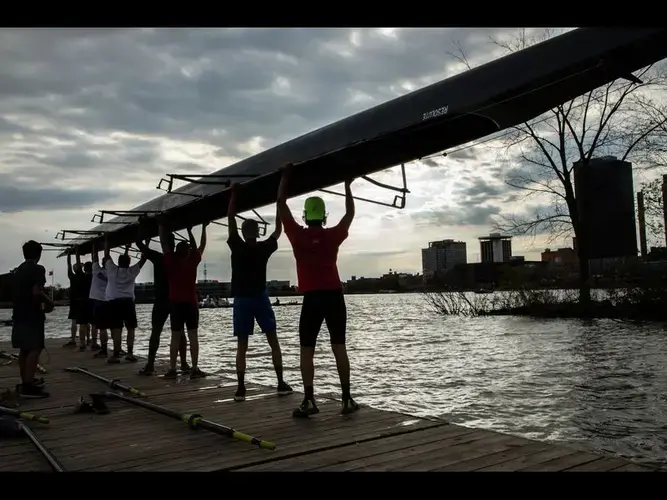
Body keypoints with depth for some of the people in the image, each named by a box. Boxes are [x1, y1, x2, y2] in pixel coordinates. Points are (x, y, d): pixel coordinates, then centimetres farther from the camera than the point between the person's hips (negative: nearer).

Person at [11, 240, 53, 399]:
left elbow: (16, 293, 21)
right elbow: (36, 292, -22)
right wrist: (49, 302, -5)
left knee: (24, 349, 14)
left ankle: (25, 382, 21)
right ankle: (28, 386, -15)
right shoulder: (37, 269, -10)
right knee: (34, 349, -10)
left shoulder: (17, 271, 17)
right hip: (32, 315, -9)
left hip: (19, 314, 9)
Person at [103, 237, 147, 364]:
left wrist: (106, 240, 18)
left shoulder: (112, 270, 2)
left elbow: (106, 255, 9)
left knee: (116, 329, -6)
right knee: (130, 328, 7)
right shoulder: (132, 271, 3)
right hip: (128, 301, 1)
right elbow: (143, 258, 7)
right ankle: (130, 353, 2)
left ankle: (116, 355, -10)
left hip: (114, 302, 0)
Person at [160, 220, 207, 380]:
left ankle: (172, 369, 0)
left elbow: (164, 243, 6)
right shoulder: (192, 261, -4)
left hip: (175, 303, 1)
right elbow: (202, 246, 8)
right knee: (193, 335, -1)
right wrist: (204, 227, 17)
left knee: (175, 336, 4)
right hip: (191, 303, -1)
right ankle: (195, 369, -4)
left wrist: (161, 225, 15)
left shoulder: (171, 262, -3)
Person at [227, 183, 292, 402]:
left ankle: (241, 388, -4)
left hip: (242, 299, 0)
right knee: (273, 342, 7)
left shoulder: (237, 247, -5)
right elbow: (278, 229, 9)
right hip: (260, 297, 0)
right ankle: (281, 383, 4)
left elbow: (230, 220, -2)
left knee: (242, 346, 1)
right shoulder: (264, 248, -4)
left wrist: (233, 194, 3)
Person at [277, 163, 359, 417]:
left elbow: (281, 205, 7)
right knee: (339, 347, 5)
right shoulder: (333, 235, 3)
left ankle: (309, 401, -5)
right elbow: (350, 213, 20)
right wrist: (347, 185, 27)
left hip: (312, 298, -2)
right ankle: (347, 399, 6)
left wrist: (285, 177, 16)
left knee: (307, 349, 3)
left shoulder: (297, 235, -1)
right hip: (335, 296, 2)